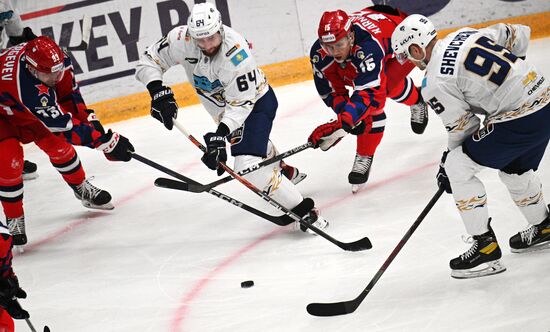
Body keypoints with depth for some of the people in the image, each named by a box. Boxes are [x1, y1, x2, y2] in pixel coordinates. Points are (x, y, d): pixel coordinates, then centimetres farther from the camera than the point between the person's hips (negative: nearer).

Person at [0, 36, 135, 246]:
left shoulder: (54, 58, -25)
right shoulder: (27, 86, -46)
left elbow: (67, 91, -5)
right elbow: (63, 124, -43)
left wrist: (88, 118, -13)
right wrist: (106, 142, -41)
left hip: (24, 108, 7)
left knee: (57, 144, 6)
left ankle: (82, 189, 30)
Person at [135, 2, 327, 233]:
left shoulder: (237, 54, -38)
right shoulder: (182, 39, -25)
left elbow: (241, 104, -31)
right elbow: (149, 61, -14)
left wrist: (220, 134, -40)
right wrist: (159, 92, -29)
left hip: (256, 101, -7)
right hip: (223, 105, 7)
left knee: (249, 164, -21)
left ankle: (304, 211, -14)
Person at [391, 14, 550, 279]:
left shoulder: (435, 83, -11)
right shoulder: (467, 34, 9)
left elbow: (464, 126, -4)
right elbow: (518, 34, 18)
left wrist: (448, 161, 12)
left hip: (519, 121, -9)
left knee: (458, 168, 0)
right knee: (514, 169, 31)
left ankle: (485, 247, 3)